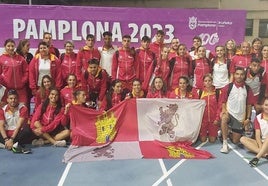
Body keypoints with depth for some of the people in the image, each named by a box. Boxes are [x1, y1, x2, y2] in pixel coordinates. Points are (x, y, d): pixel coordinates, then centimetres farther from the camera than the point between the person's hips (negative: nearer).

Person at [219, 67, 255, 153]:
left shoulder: (247, 89, 1)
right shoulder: (228, 87, -5)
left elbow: (249, 105, 5)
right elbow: (223, 101, -4)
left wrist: (248, 118, 0)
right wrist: (224, 110, -22)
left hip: (241, 117, 2)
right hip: (229, 113, -2)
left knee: (235, 141, 5)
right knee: (224, 118, -40)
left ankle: (230, 135, 42)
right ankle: (225, 143, -28)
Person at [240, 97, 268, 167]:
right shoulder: (258, 118, 3)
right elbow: (257, 136, -5)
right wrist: (261, 148, -22)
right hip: (262, 142, 3)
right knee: (243, 139, -19)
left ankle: (257, 157, -43)